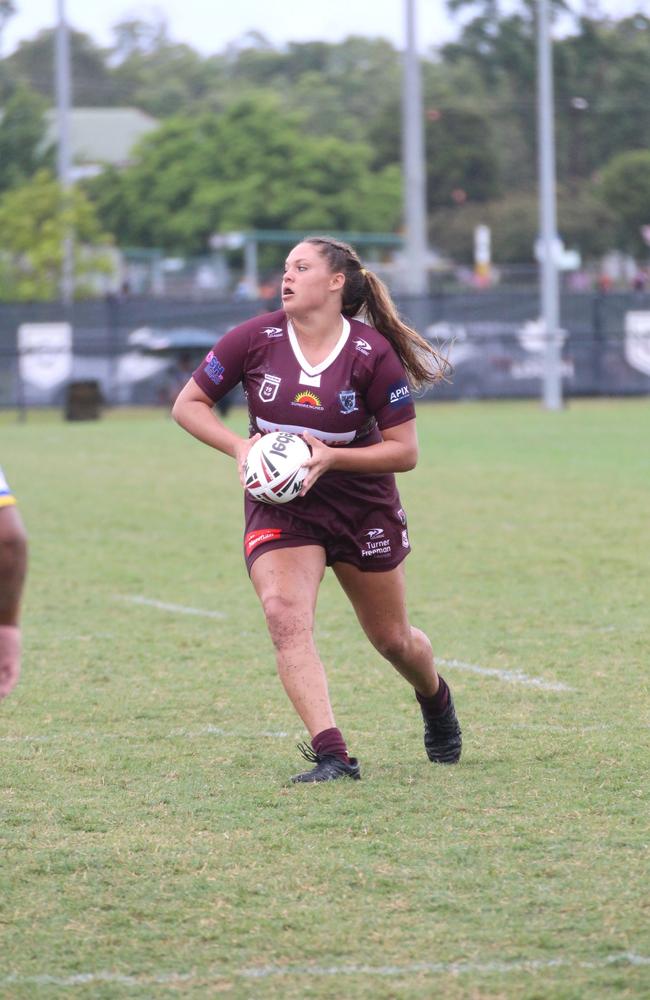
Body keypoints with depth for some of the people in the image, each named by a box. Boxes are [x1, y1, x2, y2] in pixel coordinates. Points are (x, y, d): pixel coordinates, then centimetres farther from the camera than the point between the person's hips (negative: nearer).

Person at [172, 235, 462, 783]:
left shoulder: (373, 353, -16)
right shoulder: (256, 339, -10)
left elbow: (404, 450, -11)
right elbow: (188, 404, -2)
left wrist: (333, 457, -25)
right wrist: (239, 446, -18)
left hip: (363, 506, -1)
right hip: (277, 506, 1)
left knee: (392, 639, 14)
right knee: (286, 615, -25)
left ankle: (436, 699, 49)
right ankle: (331, 754, -29)